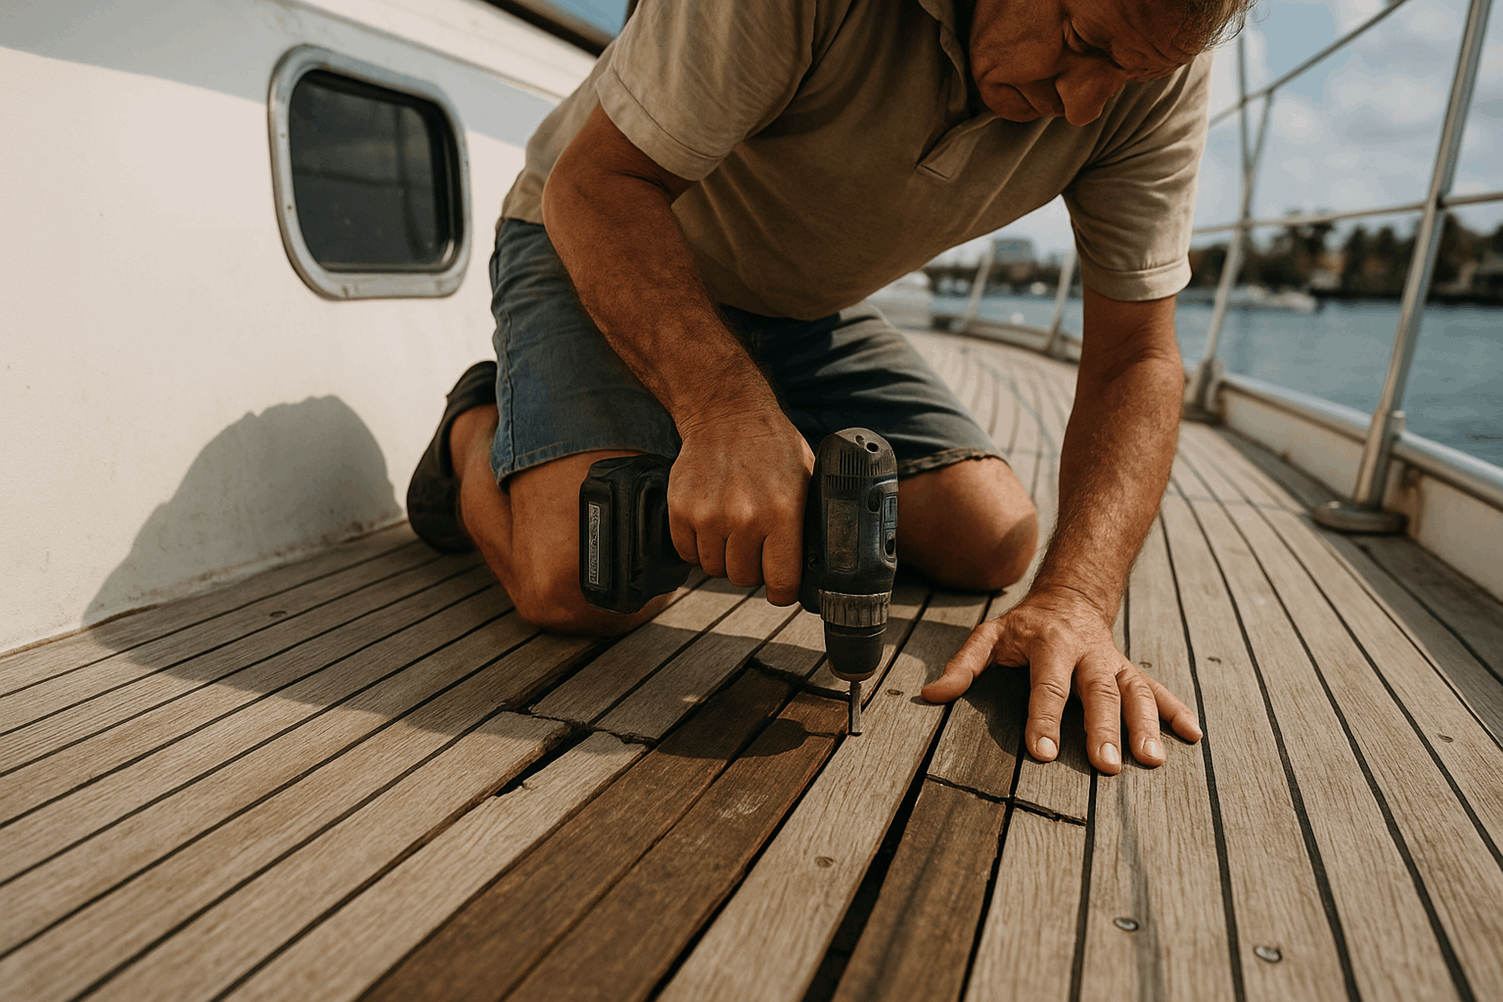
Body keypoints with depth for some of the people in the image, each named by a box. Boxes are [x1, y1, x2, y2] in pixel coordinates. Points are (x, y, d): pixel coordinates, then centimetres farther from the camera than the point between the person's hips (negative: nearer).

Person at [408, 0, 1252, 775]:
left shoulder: (1160, 73, -16)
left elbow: (1137, 359, -16)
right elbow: (596, 184, -29)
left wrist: (1074, 602, -30)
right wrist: (726, 410, -45)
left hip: (806, 302, 4)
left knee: (993, 543, -6)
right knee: (589, 578, -27)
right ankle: (480, 431, 8)